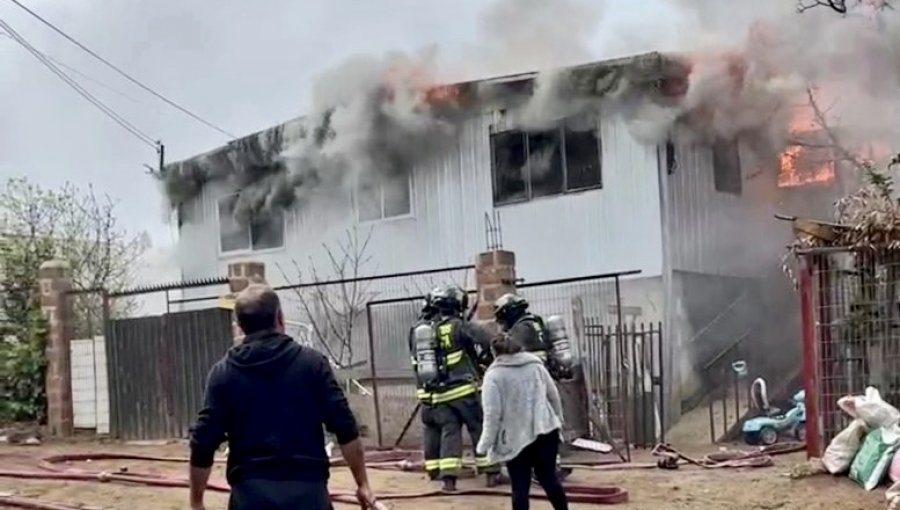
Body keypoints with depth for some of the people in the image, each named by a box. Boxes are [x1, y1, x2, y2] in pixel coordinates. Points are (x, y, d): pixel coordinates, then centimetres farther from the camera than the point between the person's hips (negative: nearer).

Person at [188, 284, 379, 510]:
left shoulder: (223, 373, 4)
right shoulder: (311, 362, 2)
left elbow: (203, 442, 1)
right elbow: (346, 429, -1)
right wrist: (362, 484, 7)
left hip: (252, 491, 1)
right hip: (307, 488, 0)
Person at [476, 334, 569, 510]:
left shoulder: (494, 374, -8)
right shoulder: (536, 364, 7)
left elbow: (492, 414, -13)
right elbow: (554, 396, 12)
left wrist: (484, 445, -7)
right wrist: (558, 421, 26)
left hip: (517, 438, -4)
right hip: (546, 430, 5)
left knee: (520, 487, 2)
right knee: (549, 478, 17)